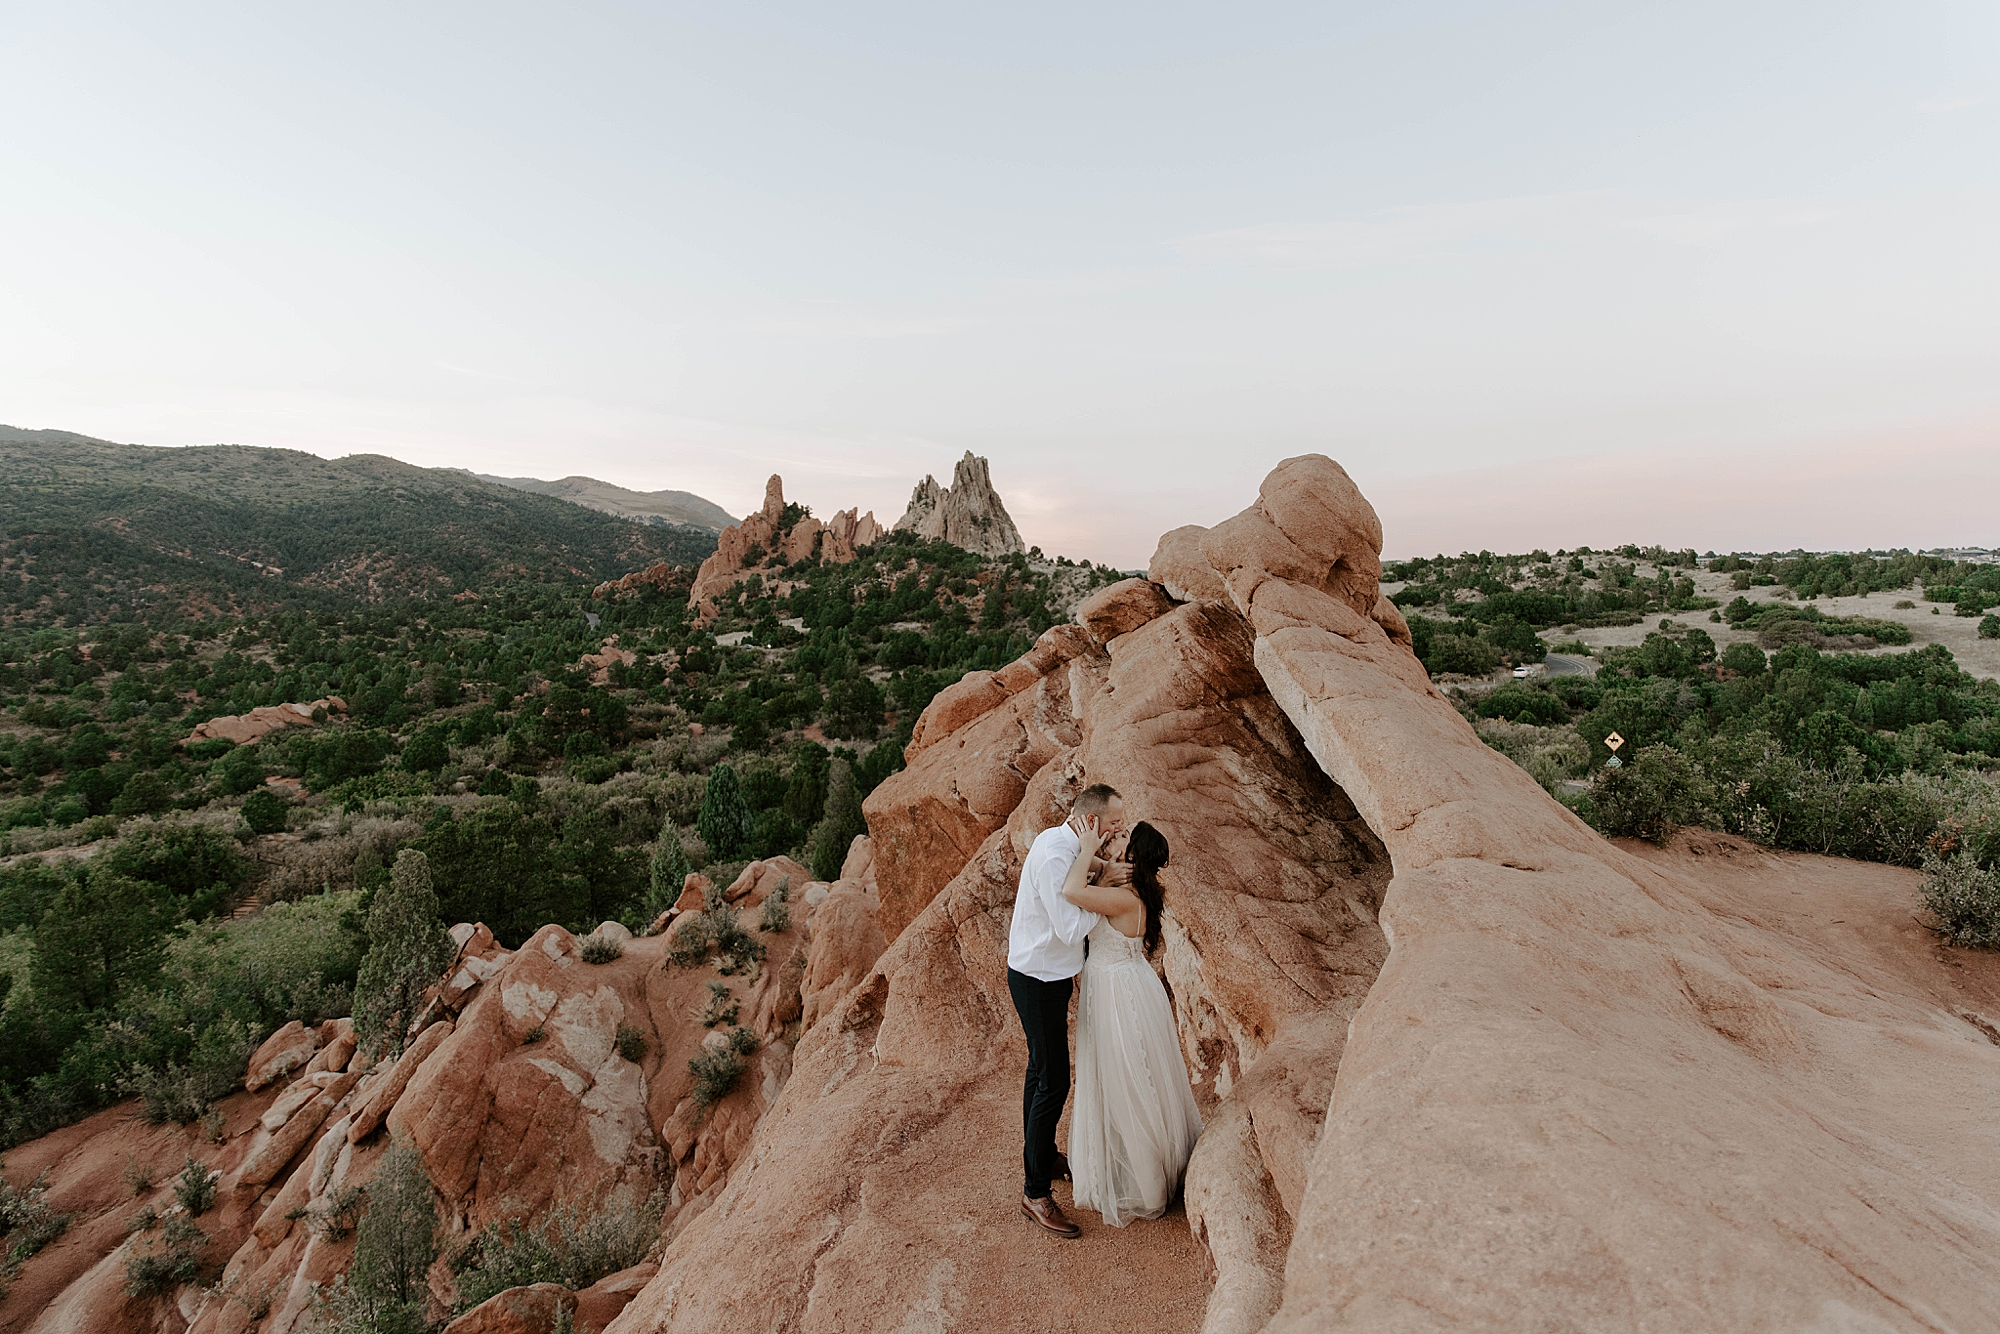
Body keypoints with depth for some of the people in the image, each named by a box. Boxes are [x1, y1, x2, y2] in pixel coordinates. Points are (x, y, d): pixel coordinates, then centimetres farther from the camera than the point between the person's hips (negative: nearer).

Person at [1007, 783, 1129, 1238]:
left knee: (1041, 1071, 23)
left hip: (1046, 975, 10)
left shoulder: (1059, 841, 1)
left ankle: (1041, 1156, 41)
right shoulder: (1054, 857, -29)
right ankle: (1036, 1192, 11)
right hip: (1039, 981, -10)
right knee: (1054, 1081, -2)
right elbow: (1072, 929, -28)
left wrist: (1099, 870, -2)